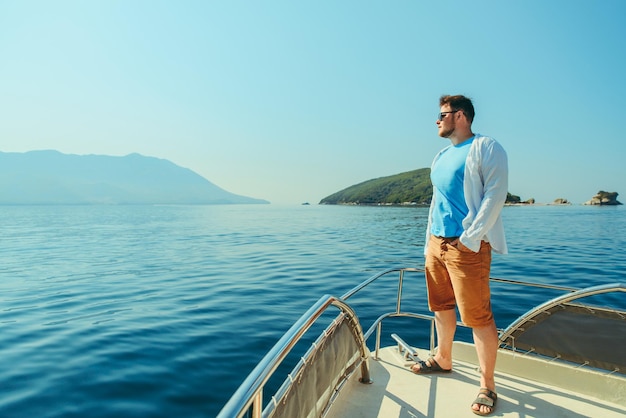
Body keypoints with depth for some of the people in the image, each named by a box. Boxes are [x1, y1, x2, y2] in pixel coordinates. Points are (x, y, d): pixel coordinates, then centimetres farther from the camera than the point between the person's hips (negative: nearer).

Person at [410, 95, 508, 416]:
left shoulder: (485, 148, -4)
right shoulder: (441, 157, 19)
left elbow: (496, 194, -13)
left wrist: (471, 238, -19)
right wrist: (429, 242, 15)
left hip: (467, 245, -8)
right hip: (436, 242, 8)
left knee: (478, 316, -3)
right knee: (442, 306, 16)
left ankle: (487, 385, 13)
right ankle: (443, 360, 34)